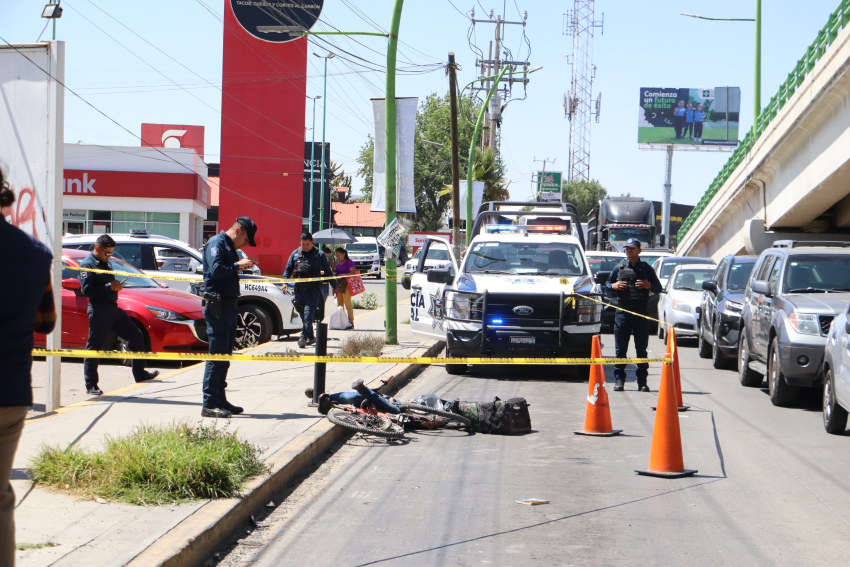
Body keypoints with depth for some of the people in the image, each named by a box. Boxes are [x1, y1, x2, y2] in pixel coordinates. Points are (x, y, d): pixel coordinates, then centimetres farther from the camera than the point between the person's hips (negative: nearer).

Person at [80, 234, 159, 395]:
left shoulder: (106, 264, 18)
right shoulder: (87, 265, -9)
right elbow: (87, 290, -19)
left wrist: (116, 286, 9)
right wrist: (109, 287, -21)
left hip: (113, 308, 9)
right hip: (99, 311, -9)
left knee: (136, 336, 11)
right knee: (94, 347, -4)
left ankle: (140, 374, 21)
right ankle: (91, 385, 1)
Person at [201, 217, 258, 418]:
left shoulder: (230, 247, 20)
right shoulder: (216, 243, -9)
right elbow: (216, 270, -23)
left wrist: (242, 266, 4)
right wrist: (238, 265, -15)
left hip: (229, 306, 10)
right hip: (217, 307, -10)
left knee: (224, 356, 14)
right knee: (216, 356, -9)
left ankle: (220, 400, 21)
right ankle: (209, 405, -7)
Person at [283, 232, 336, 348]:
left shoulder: (319, 255, 2)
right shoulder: (295, 254, 11)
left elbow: (327, 271, 6)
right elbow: (288, 269, 15)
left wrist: (334, 286, 7)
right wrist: (285, 283, 1)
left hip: (313, 290, -5)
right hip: (299, 290, 5)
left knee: (308, 315, -14)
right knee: (303, 315, 11)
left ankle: (303, 337, -20)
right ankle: (311, 337, 23)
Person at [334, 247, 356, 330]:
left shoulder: (349, 262, -6)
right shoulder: (338, 262, 18)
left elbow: (354, 273, -15)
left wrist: (342, 275, -19)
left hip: (346, 285, -8)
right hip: (338, 285, 8)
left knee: (348, 304, -7)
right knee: (339, 305, 7)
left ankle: (351, 323, -3)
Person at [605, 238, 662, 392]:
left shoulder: (646, 268, 9)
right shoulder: (619, 268, 13)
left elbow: (658, 288, 11)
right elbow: (608, 283, 20)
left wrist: (649, 286, -11)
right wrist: (614, 286, -3)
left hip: (641, 312, -1)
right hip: (622, 311, 1)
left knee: (641, 349, 1)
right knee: (620, 349, -1)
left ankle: (642, 382, 4)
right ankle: (619, 380, 4)